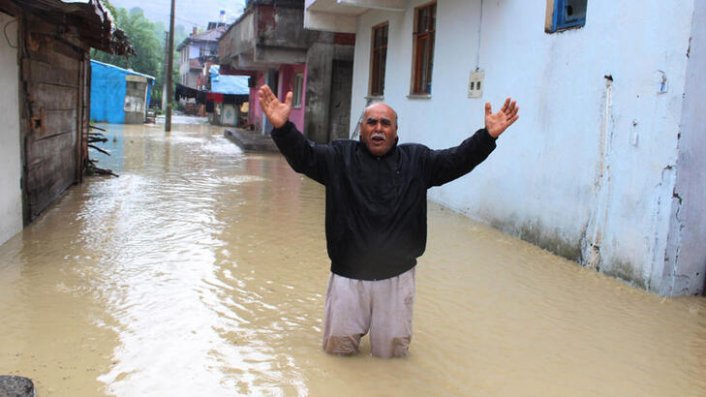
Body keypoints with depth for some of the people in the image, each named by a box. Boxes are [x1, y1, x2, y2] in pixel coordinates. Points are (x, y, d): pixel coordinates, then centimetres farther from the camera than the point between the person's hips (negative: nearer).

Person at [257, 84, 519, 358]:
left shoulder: (417, 160, 3)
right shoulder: (340, 157, 0)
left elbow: (457, 160, -5)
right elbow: (303, 157, -12)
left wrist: (488, 136, -21)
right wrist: (282, 127, -31)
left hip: (397, 275, 1)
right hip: (348, 273, 0)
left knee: (392, 351, 13)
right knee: (338, 346, 11)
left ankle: (384, 328, 45)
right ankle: (357, 324, 42)